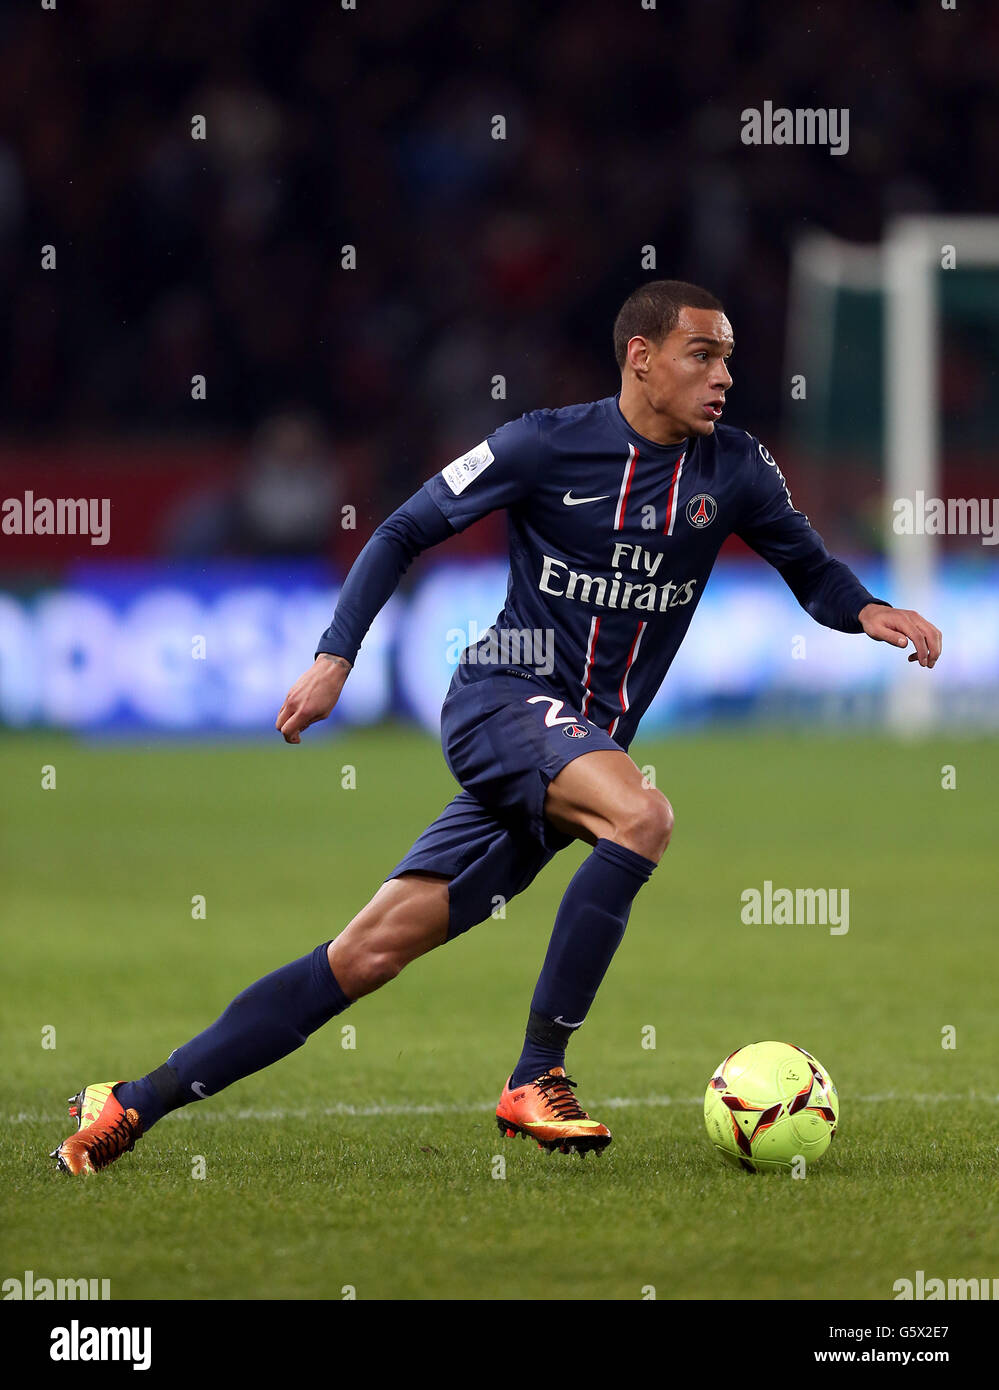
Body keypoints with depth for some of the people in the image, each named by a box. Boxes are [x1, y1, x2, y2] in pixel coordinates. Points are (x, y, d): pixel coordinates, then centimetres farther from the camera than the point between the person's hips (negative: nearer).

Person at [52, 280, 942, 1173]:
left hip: (584, 744, 4)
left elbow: (812, 570, 16)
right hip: (501, 696, -4)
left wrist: (868, 611, -7)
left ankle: (138, 1103, 0)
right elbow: (405, 532, 2)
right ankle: (536, 1080, -25)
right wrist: (336, 656, -7)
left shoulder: (734, 470, 4)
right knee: (641, 815, -33)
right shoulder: (549, 445, -6)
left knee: (373, 951, -4)